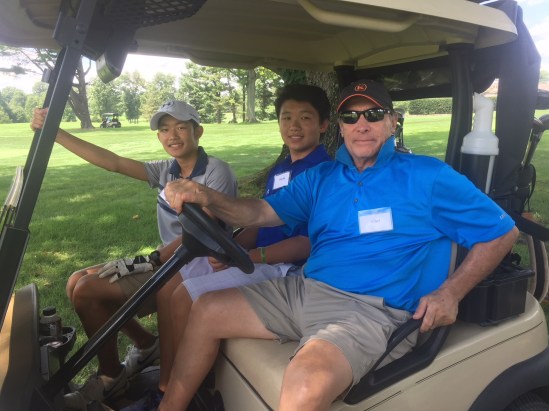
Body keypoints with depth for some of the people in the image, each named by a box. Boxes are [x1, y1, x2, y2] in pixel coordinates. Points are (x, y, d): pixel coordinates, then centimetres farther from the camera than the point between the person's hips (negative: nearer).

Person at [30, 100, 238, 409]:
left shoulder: (216, 171, -11)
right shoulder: (166, 171, 10)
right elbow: (115, 163, 2)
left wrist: (151, 261, -22)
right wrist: (54, 132, -4)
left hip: (203, 264, -7)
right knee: (81, 285, 0)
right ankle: (145, 345, 17)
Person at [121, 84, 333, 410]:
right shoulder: (279, 170, 16)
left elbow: (311, 243, -19)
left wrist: (243, 257, -23)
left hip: (284, 267, -9)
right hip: (258, 259, 9)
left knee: (184, 298, -17)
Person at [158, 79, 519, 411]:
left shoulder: (427, 176, -1)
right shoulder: (321, 178, 13)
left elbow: (502, 231, 3)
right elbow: (263, 212, 7)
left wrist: (450, 293, -10)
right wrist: (205, 196, -12)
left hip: (368, 308, -5)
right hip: (303, 289, 6)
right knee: (207, 310, 8)